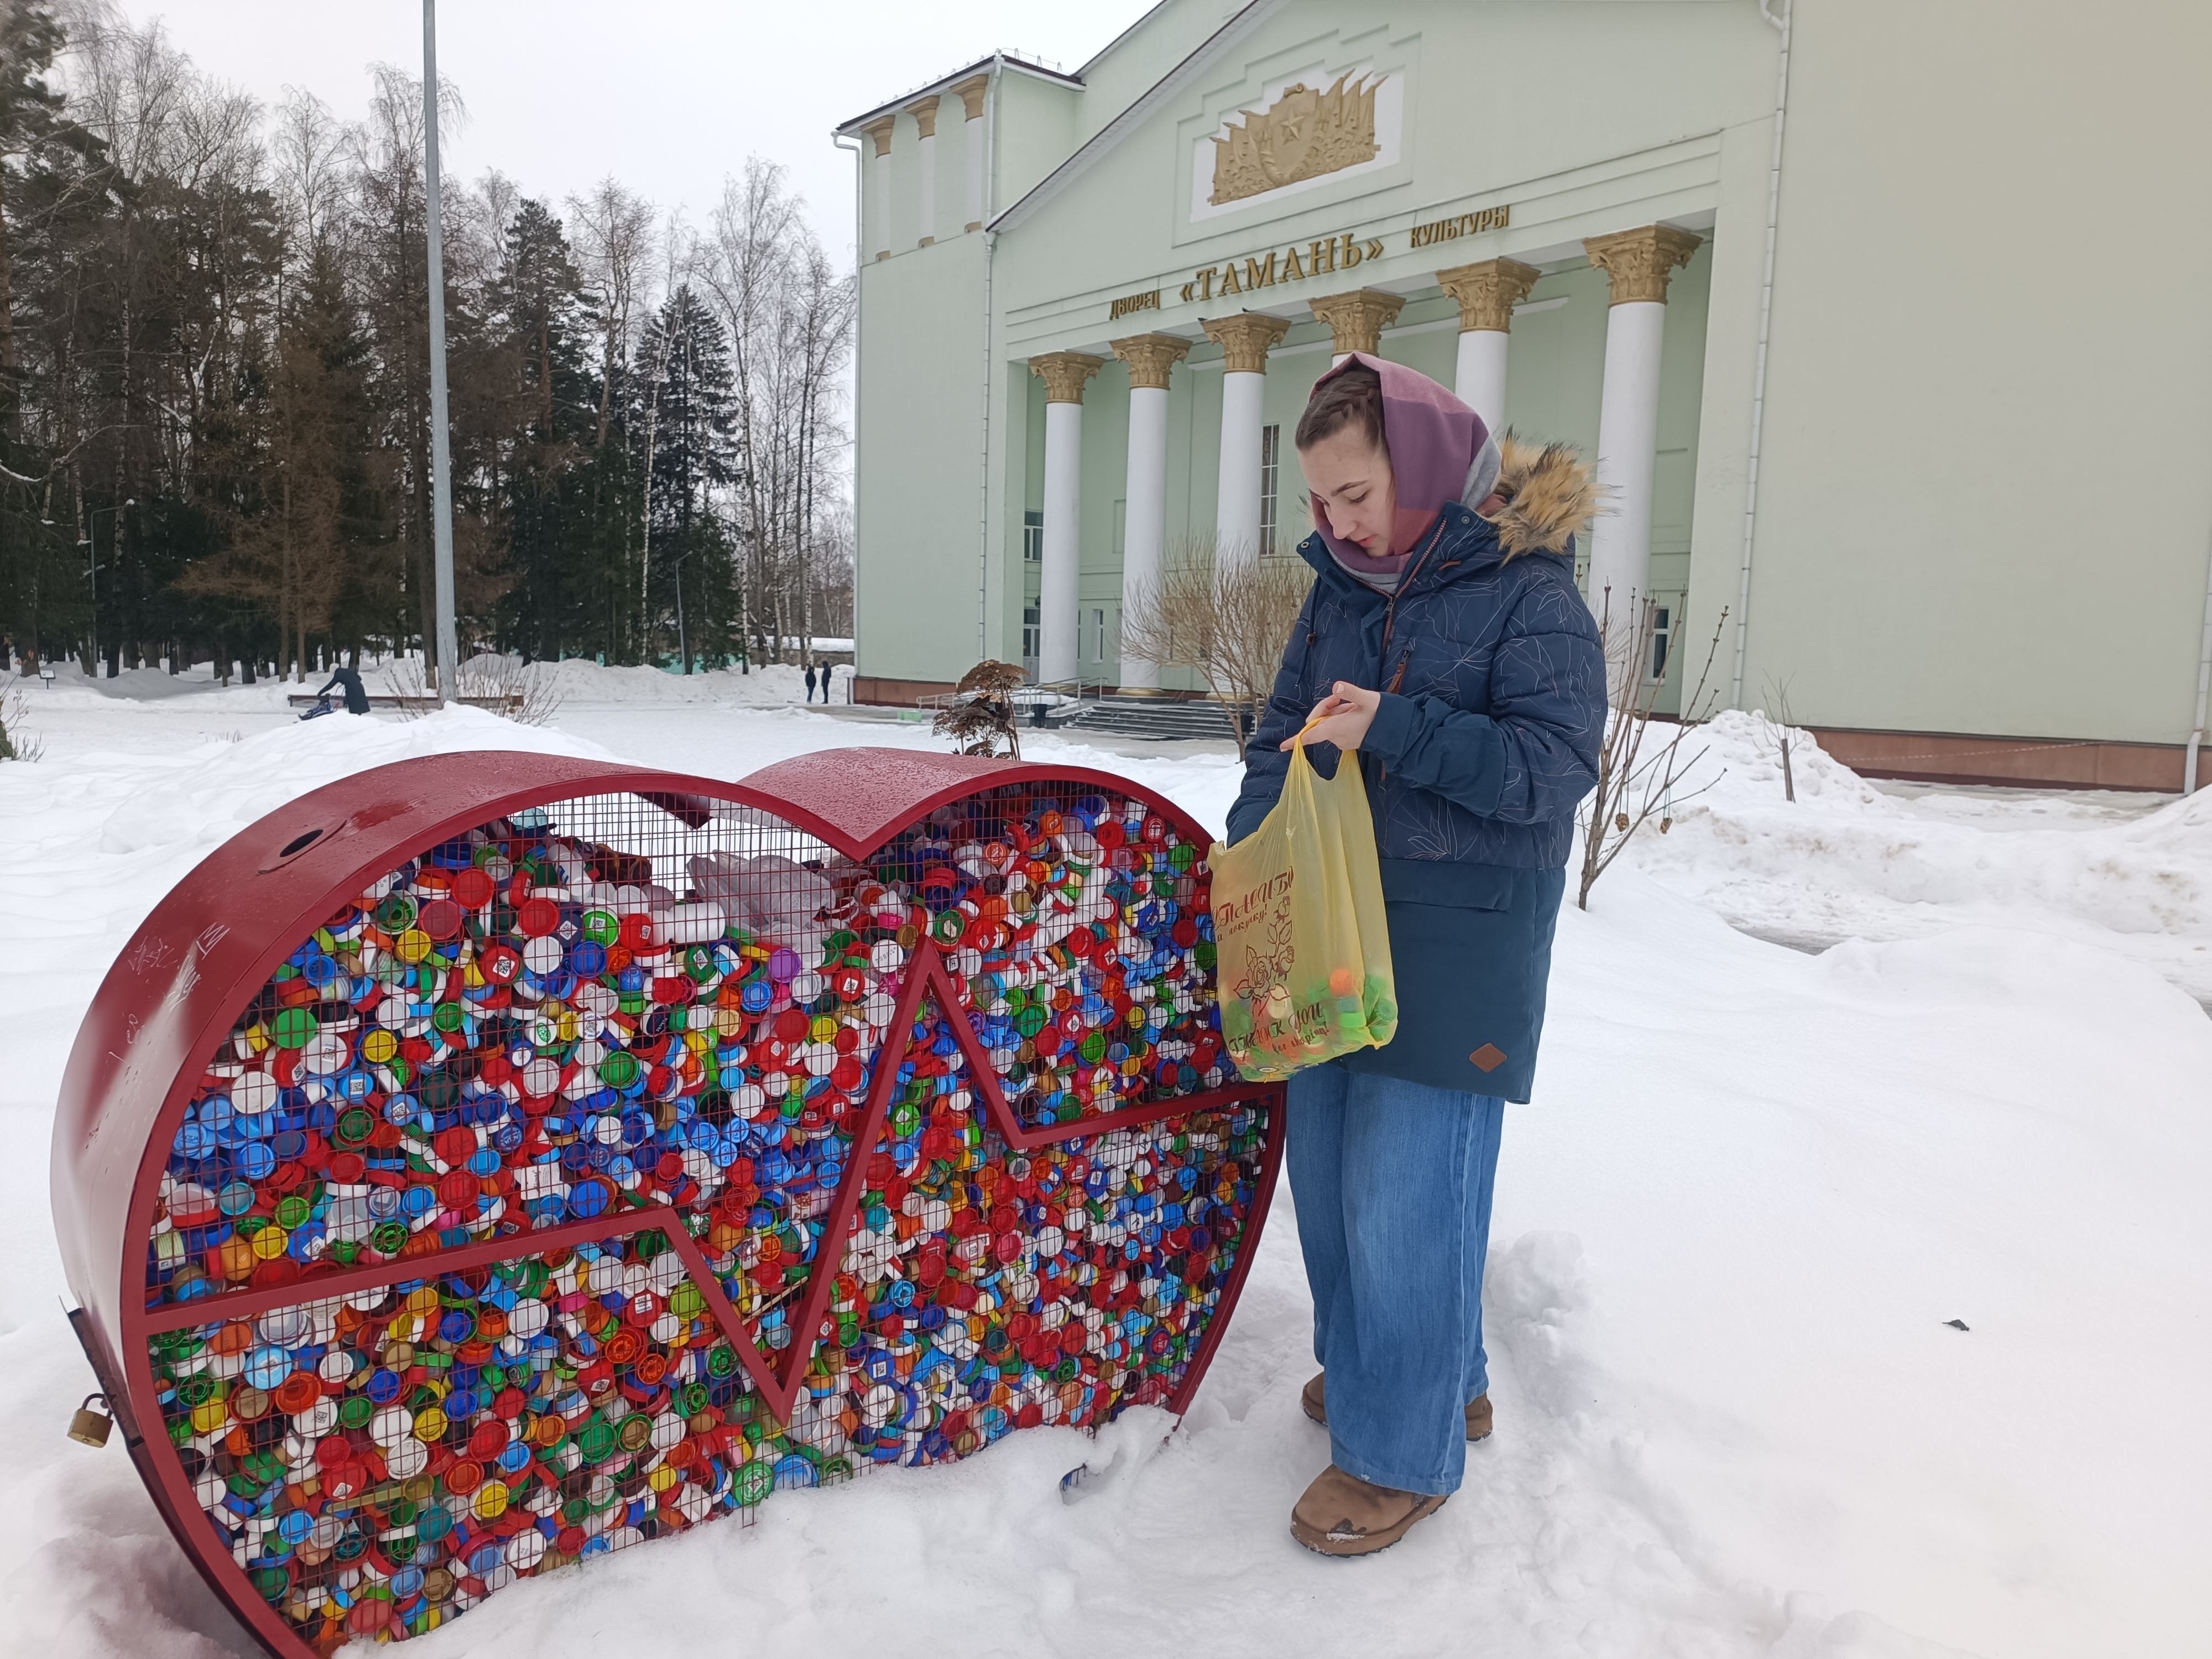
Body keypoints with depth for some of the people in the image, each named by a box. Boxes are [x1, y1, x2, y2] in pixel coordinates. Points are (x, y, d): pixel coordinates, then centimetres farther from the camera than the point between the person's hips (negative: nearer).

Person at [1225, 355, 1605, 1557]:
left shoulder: (1527, 589, -9)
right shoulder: (1341, 587, 10)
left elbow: (1554, 766, -15)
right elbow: (1283, 734, 16)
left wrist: (1392, 727, -23)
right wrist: (1250, 852, 0)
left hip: (1457, 949, -7)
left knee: (1406, 1188, -3)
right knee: (1326, 1165, 14)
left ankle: (1403, 1454, 16)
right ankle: (1436, 1378, 35)